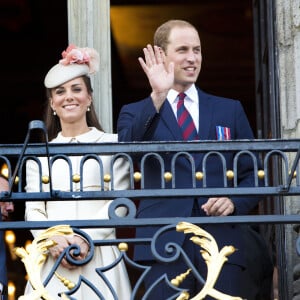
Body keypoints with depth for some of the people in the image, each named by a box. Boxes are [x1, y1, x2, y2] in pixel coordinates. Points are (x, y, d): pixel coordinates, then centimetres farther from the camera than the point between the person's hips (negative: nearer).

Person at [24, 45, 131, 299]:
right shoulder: (40, 154, 13)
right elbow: (33, 209, 8)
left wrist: (86, 238, -13)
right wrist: (53, 241, -11)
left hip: (99, 257, -2)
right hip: (52, 259, 2)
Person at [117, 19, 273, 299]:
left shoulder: (230, 110, 16)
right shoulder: (136, 113, 9)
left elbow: (252, 174, 16)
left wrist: (235, 201, -6)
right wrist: (157, 97, -20)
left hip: (222, 239, 2)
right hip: (164, 243, -1)